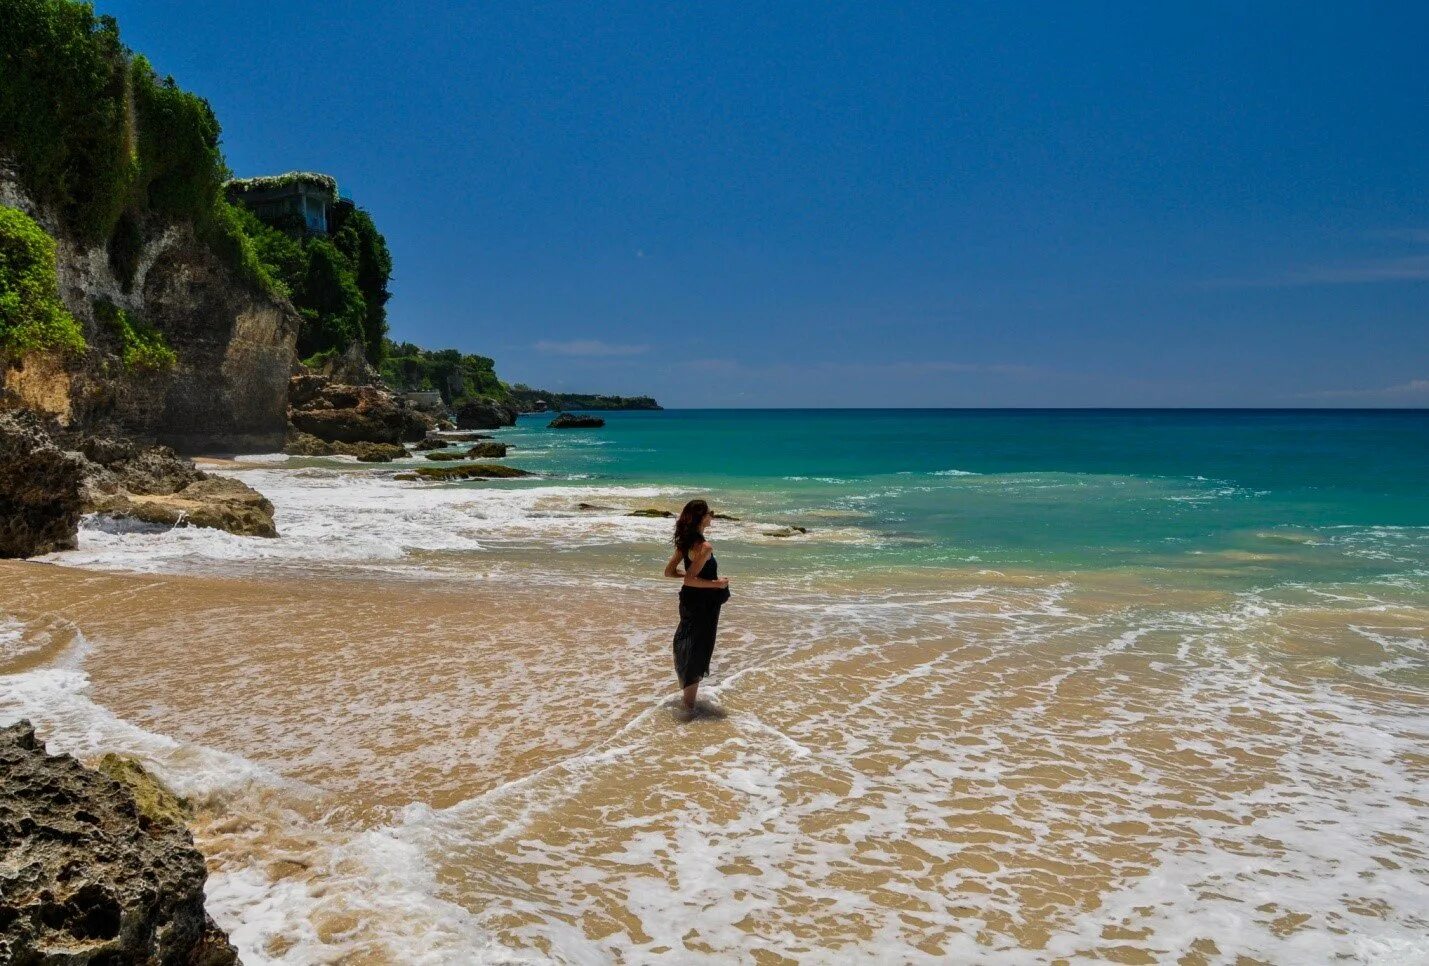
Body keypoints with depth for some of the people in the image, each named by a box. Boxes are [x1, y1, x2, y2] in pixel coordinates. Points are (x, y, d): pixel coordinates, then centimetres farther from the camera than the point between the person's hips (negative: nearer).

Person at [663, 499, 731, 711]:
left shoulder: (684, 542, 1)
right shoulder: (704, 547, -24)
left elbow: (669, 571, 7)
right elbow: (690, 580, -29)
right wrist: (717, 583, -19)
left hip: (688, 599, 9)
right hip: (703, 604, -9)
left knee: (684, 643, 22)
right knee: (698, 650, 3)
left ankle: (685, 692, 39)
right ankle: (690, 702, 12)